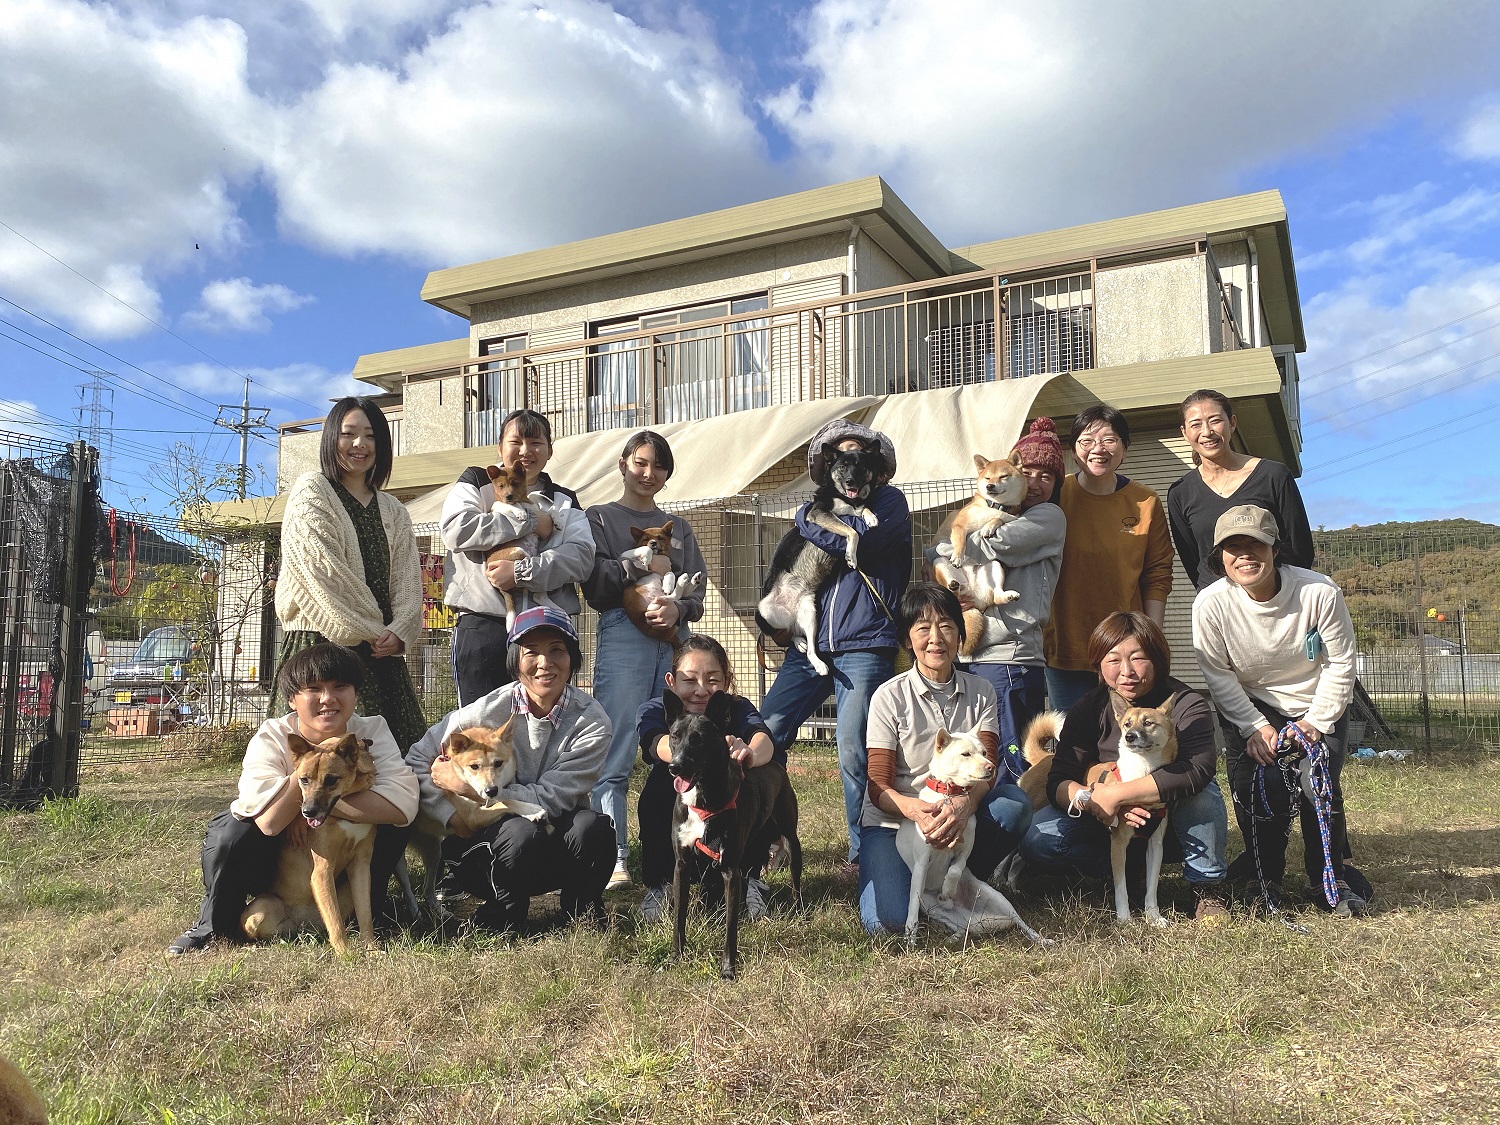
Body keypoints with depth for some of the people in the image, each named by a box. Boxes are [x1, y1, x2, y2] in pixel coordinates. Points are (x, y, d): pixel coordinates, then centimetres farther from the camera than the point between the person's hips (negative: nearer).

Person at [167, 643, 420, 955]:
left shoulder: (372, 730, -16)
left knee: (392, 823, -26)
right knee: (233, 829, -31)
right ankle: (212, 924, -3)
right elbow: (268, 821, -38)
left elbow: (403, 805, -34)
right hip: (273, 860, -1)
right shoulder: (271, 739, -20)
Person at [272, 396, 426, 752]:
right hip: (324, 642, -5)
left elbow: (407, 579, 10)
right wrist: (369, 631, -11)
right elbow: (323, 570, -8)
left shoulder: (393, 511, 20)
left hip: (382, 648, 5)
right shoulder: (311, 492, 3)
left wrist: (398, 632, -9)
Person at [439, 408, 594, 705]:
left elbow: (582, 555, 0)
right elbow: (456, 529, -8)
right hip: (483, 627, -2)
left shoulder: (564, 500, 19)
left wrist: (523, 572, -15)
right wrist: (530, 522, -5)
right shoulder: (476, 481, 14)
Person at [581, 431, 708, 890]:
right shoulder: (601, 518, 13)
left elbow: (698, 595, 13)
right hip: (622, 636, -3)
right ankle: (613, 859, -8)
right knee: (616, 756, -9)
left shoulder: (677, 528, 22)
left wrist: (679, 609, -8)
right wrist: (640, 564, -10)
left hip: (676, 641, 3)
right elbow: (596, 589, 0)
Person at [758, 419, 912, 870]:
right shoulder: (817, 506, 21)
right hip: (811, 643, 5)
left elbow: (856, 540, -14)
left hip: (864, 646, -5)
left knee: (853, 754, -11)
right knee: (763, 734, -3)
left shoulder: (889, 500, 5)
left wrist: (810, 523, 2)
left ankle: (866, 853, 5)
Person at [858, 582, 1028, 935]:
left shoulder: (980, 692, 1)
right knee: (887, 922, -26)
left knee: (1015, 804, -27)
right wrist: (917, 810, -34)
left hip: (957, 815, 3)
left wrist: (963, 805, -33)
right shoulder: (889, 697, -9)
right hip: (892, 820, -3)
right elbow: (879, 788, -11)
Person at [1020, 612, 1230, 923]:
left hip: (1172, 823, -2)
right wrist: (1089, 799, -38)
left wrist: (1113, 795, -36)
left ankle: (1208, 888, -11)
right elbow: (1058, 783, -14)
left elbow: (1198, 770, -37)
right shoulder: (1090, 708, -8)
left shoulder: (1185, 704, -17)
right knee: (1038, 842, -22)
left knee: (1201, 792, -34)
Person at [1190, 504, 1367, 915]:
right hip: (1250, 707, 1)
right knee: (1253, 786, -13)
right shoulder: (1211, 603, -23)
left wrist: (1316, 722, -13)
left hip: (1318, 707, 0)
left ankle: (1331, 877, 7)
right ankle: (1265, 874, 12)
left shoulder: (1319, 592, -24)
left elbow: (1341, 663, -12)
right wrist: (1254, 727, -15)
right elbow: (1218, 674, -13)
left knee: (1317, 784, -16)